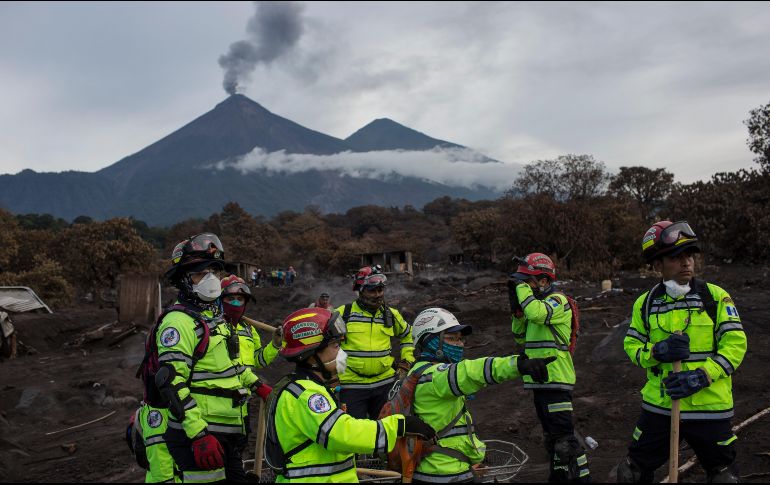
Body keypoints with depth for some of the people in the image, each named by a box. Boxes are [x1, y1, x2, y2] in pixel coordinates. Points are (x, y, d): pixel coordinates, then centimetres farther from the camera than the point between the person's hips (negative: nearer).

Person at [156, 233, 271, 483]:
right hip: (199, 437, -10)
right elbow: (172, 382, -23)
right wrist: (199, 434, -26)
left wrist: (256, 385, 29)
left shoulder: (215, 317, 17)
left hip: (227, 433, 10)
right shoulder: (179, 322, -15)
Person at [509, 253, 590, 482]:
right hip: (540, 379, 10)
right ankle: (559, 475, 32)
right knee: (551, 435, 19)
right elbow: (520, 336, 18)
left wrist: (521, 286, -20)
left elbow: (536, 313, -34)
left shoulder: (558, 301, -12)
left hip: (556, 380, -10)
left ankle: (582, 476, -1)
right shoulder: (540, 303, 15)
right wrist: (516, 308, 4)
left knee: (564, 437, -9)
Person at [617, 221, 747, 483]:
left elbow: (736, 343, -8)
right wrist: (655, 352, -15)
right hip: (659, 405, 2)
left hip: (709, 407, -2)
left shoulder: (715, 296, -4)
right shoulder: (645, 303, 3)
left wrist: (703, 376, -20)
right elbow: (631, 344, 7)